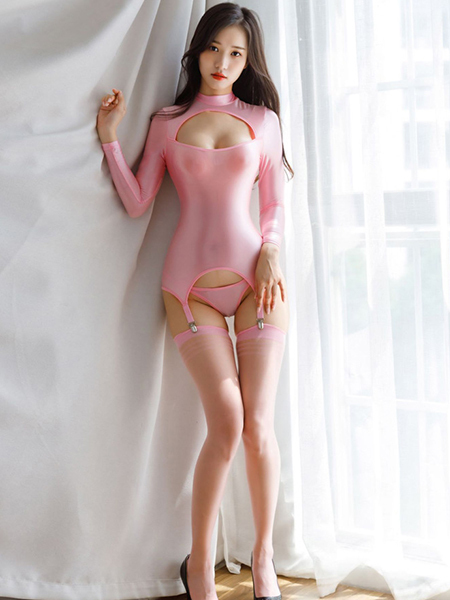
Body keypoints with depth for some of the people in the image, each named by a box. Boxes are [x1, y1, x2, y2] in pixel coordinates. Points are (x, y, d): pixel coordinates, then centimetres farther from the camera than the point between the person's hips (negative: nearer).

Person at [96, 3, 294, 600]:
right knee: (228, 424, -12)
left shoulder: (263, 120, 11)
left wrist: (270, 252, -4)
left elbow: (276, 204, 13)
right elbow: (137, 203, 5)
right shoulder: (167, 121, 10)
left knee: (258, 427, -4)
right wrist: (110, 137, 1)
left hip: (256, 278, 1)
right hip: (190, 284, -1)